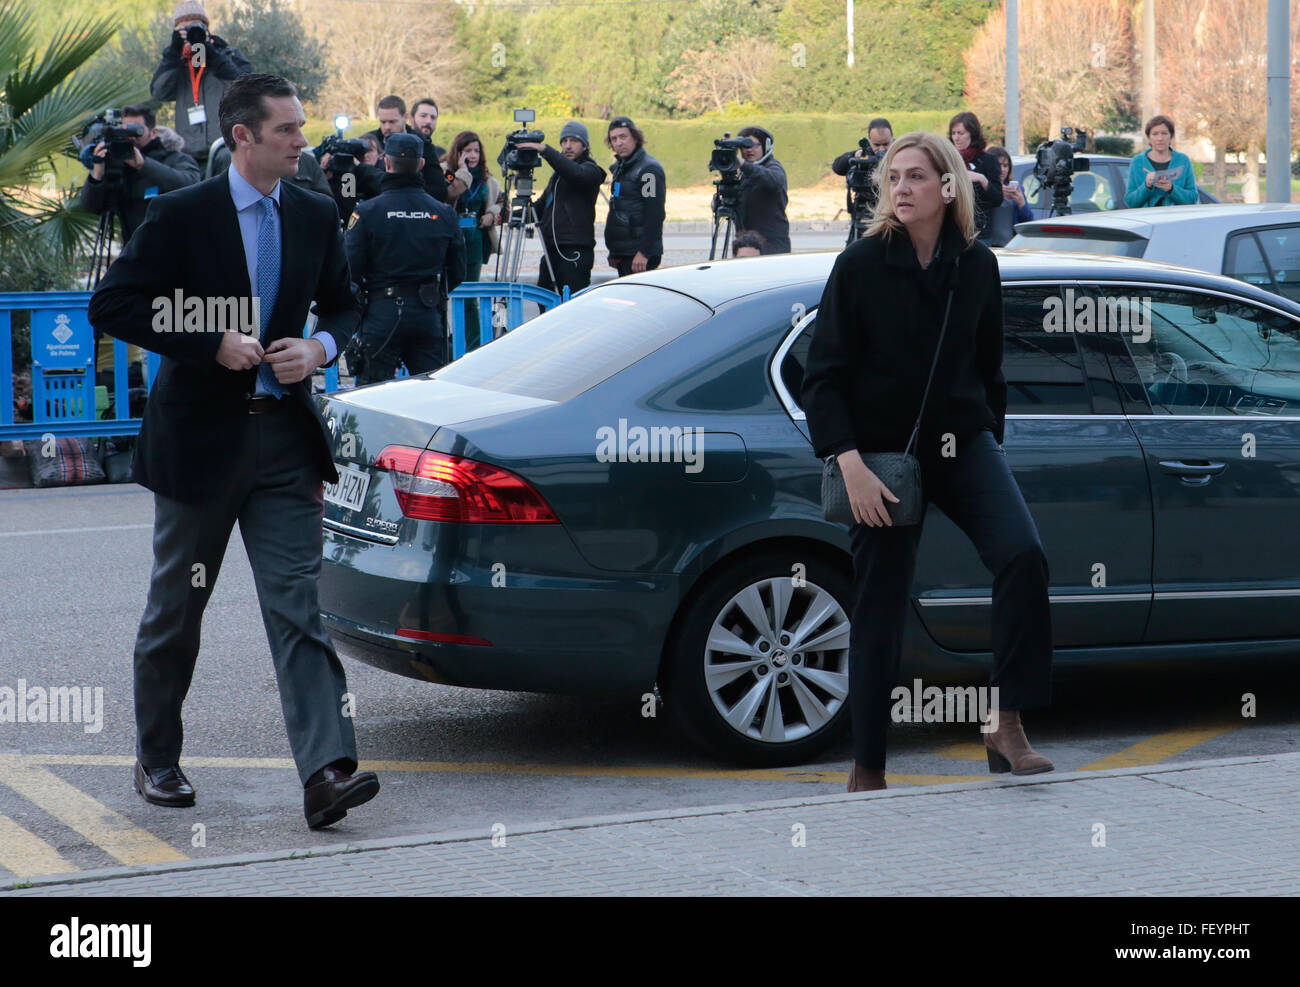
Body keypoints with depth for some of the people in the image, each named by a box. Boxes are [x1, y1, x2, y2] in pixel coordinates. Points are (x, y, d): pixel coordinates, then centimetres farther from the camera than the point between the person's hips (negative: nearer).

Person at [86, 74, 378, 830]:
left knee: (299, 606, -8)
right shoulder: (182, 215, -8)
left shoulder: (317, 218, 5)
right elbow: (112, 306, -10)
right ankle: (156, 760, 28)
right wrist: (212, 345, -17)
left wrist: (321, 348, -5)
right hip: (200, 436, -2)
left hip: (285, 435, 3)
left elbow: (344, 305, 18)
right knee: (177, 609, 11)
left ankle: (326, 770, -16)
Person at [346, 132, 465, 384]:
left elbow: (351, 269, -8)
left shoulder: (367, 212, -8)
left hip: (381, 313, -3)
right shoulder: (444, 213, 2)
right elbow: (457, 273, 7)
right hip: (429, 314, 3)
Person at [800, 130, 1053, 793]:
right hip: (883, 453, -2)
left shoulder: (977, 266, 2)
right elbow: (823, 378, -7)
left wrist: (989, 441, 14)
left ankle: (1007, 726, -15)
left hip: (963, 444, 2)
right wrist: (850, 465, -16)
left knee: (1023, 556, -22)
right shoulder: (861, 264, -7)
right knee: (879, 611, 2)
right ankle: (867, 769, 14)